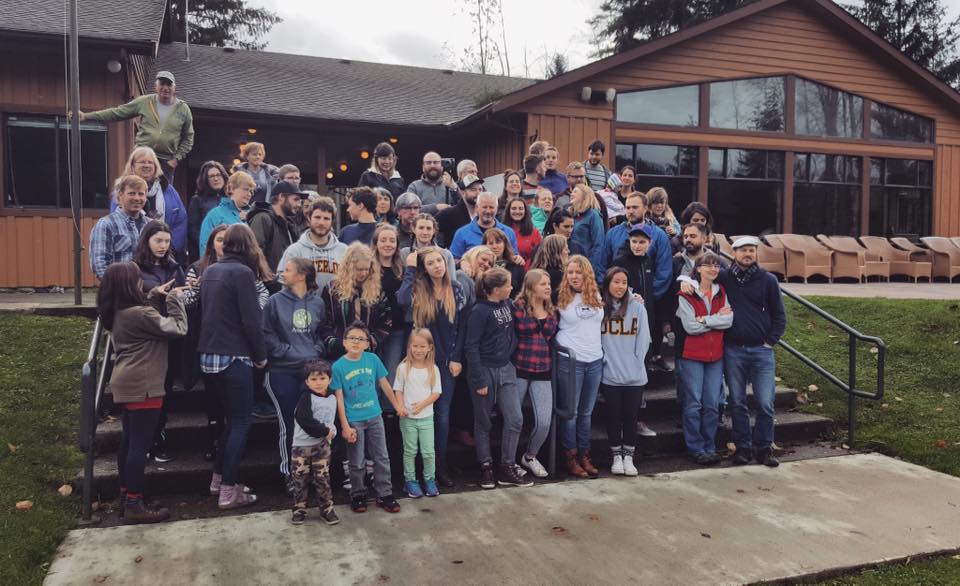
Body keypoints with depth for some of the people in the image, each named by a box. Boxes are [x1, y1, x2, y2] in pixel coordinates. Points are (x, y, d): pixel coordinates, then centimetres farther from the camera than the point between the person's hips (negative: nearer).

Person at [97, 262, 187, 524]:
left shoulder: (117, 313, 8)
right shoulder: (139, 315, -21)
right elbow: (178, 328, -17)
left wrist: (155, 296, 11)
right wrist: (174, 299, -5)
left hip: (127, 385, 10)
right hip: (142, 386, -10)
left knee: (128, 441, 17)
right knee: (140, 444, -5)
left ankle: (125, 497, 27)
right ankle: (134, 505, -1)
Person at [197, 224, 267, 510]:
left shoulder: (209, 271, 11)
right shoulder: (242, 272, -13)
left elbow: (204, 313, 17)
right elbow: (251, 321, -16)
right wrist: (261, 355, -5)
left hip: (209, 355, 8)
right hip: (235, 357, -8)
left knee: (231, 418, 20)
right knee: (240, 422, 2)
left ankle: (219, 478, 26)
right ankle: (228, 491, 4)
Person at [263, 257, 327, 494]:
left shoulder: (317, 303, 5)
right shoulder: (276, 301, -2)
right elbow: (267, 333, -4)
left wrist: (317, 351, -2)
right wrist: (287, 351, -12)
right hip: (282, 372, -2)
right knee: (288, 424, 1)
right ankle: (288, 472, 17)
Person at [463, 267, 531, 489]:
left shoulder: (508, 304, 4)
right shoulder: (479, 311, -15)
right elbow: (471, 346, -15)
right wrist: (479, 380, -16)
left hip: (506, 369, 6)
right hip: (485, 370, -6)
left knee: (515, 419, 2)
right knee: (483, 422, 8)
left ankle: (508, 467, 14)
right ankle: (486, 467, 22)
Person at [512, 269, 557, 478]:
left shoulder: (551, 311, 12)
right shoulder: (518, 307, -7)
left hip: (542, 372, 4)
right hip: (519, 369, -4)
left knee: (544, 422, -3)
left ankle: (530, 457, 23)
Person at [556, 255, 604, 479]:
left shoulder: (597, 297, 7)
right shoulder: (562, 299, -4)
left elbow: (600, 324, 23)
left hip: (595, 360, 4)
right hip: (570, 360, -4)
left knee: (586, 412, 12)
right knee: (571, 411, 3)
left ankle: (584, 456, 21)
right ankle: (571, 458, 13)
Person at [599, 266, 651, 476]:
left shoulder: (637, 307, 1)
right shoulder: (599, 307, -1)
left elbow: (643, 339, 3)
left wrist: (636, 361, -3)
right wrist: (604, 358, -7)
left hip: (634, 375, 1)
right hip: (609, 374, 0)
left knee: (631, 416, 7)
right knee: (613, 416, 7)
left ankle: (628, 456, 20)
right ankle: (616, 456, 21)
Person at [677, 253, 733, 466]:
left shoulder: (722, 293, 8)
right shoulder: (686, 294, -6)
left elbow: (729, 320, -5)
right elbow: (690, 326, -15)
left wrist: (704, 320, -13)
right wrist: (718, 317, -9)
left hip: (716, 355, 4)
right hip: (692, 356, -4)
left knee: (712, 405, 7)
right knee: (693, 405, -1)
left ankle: (710, 448, 17)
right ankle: (695, 449, 9)